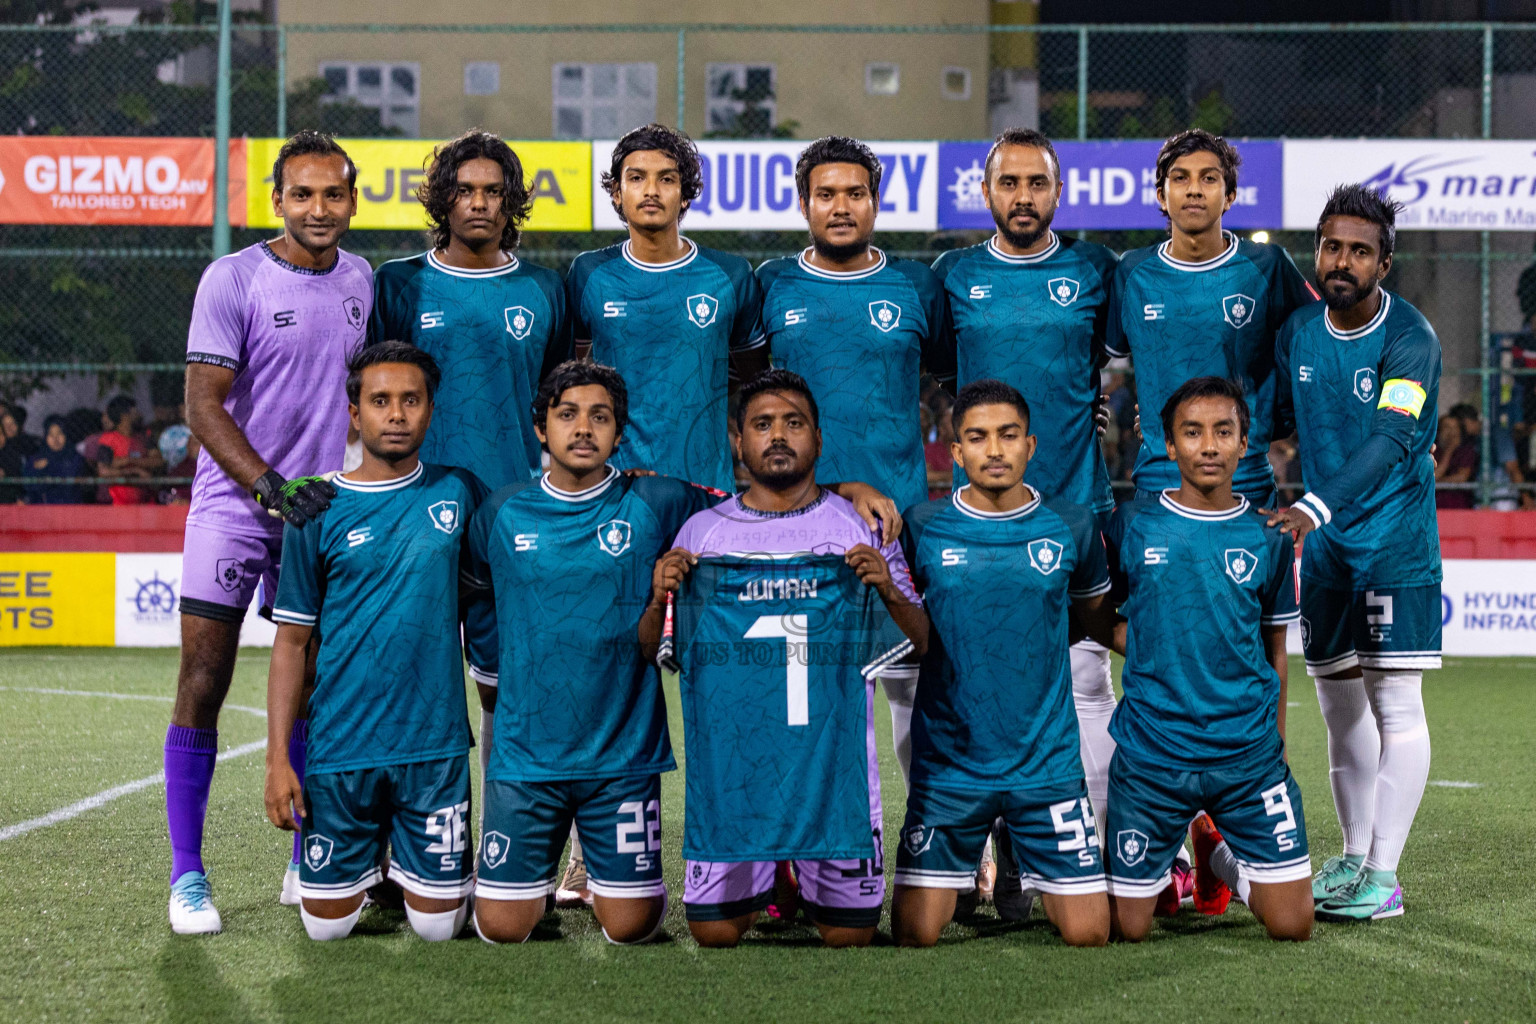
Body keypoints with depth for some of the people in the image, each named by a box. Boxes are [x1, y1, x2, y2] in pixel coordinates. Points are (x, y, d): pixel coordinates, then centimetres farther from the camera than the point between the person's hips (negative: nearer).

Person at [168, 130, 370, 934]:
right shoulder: (233, 279, -9)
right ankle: (187, 875, 3)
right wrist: (272, 488, -21)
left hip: (320, 507, 4)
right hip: (232, 504, -4)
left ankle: (306, 865, 19)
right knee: (203, 684, -5)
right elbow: (203, 405, -12)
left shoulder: (361, 280, 7)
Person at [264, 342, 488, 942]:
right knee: (327, 923, 4)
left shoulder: (459, 492, 3)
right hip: (340, 746, 0)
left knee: (437, 923, 1)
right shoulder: (319, 512, -1)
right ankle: (370, 857, 35)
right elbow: (292, 641, 1)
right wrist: (277, 757, -4)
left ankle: (409, 856, 32)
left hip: (435, 742, 1)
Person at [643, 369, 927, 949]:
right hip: (729, 757, 0)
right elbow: (654, 651, 9)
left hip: (833, 756, 0)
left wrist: (889, 592, -15)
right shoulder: (702, 532, 5)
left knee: (849, 934, 4)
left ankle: (819, 886, 38)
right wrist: (660, 600, -11)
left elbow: (916, 646, 4)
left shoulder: (861, 528, 4)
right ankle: (759, 886, 35)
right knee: (715, 932, 3)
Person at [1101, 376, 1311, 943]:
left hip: (1249, 756, 1)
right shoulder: (1132, 526, 0)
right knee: (1127, 928, 0)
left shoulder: (1267, 537, 4)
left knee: (1292, 923, -3)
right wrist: (1149, 650, -2)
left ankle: (1220, 852, 27)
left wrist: (1273, 748, 11)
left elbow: (1275, 653, 12)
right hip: (1150, 757, -1)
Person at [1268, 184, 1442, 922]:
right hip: (1325, 549, 6)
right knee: (1339, 704, 12)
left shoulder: (1410, 339, -15)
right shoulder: (1296, 334, 4)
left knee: (1395, 707, -5)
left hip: (1397, 545, -6)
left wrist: (1316, 507, -37)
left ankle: (1384, 874, 0)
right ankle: (1352, 856, 23)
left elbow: (1390, 441, -27)